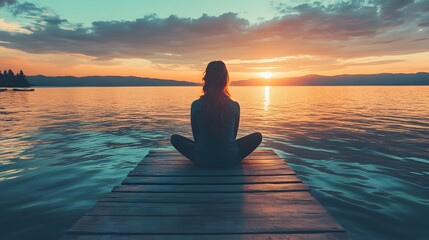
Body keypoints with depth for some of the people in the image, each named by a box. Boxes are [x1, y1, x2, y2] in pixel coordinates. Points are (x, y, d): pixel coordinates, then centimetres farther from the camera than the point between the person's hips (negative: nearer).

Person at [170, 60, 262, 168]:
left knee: (175, 138, 23)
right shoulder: (235, 106, -7)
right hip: (229, 160, 0)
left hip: (202, 160, 1)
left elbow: (196, 136, 4)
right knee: (257, 136, 20)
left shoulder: (196, 105, -8)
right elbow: (233, 135, 8)